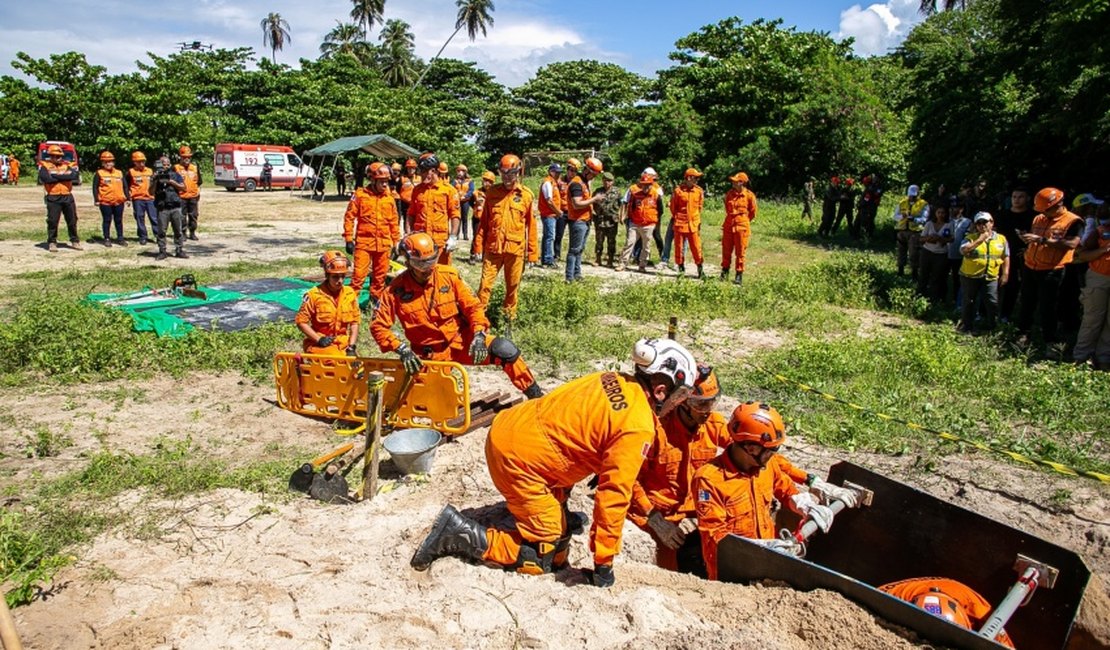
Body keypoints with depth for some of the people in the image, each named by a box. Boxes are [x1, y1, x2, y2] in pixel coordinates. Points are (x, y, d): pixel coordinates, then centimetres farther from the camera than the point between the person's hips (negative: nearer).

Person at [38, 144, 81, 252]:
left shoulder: (67, 165, 10)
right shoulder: (45, 166, 1)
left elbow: (74, 175, -10)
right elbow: (46, 178, -16)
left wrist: (56, 176, -13)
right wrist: (63, 177, -8)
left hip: (68, 197, 3)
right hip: (53, 198, -3)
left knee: (72, 220, 9)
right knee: (52, 221, 0)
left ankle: (75, 241, 20)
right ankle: (52, 243, 9)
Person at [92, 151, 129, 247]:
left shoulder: (119, 173, 12)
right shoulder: (99, 173, 1)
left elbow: (125, 186, 15)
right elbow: (95, 187, 0)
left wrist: (128, 198, 8)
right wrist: (96, 200, -6)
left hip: (119, 201, 3)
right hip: (105, 202, -3)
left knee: (119, 220, 10)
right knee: (107, 221, 3)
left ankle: (120, 238, 19)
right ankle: (107, 239, 10)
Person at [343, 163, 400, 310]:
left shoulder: (390, 198, 7)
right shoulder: (360, 195, -3)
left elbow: (394, 222, 13)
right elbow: (349, 217, -1)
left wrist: (396, 241, 13)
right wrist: (349, 239, -5)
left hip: (384, 244, 4)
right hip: (364, 242, -3)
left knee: (380, 275, 11)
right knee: (359, 274, -7)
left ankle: (376, 302, 24)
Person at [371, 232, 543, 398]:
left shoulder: (448, 275, -8)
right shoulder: (396, 290, -12)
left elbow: (472, 306, -4)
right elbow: (378, 326, -9)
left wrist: (479, 335, -20)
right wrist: (402, 349, -23)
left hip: (461, 341, 1)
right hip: (432, 355, -1)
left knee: (505, 349, -19)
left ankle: (535, 395, -2)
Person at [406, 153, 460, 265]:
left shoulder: (448, 190, -2)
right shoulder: (417, 190, 10)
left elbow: (454, 216, -3)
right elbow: (411, 214, 15)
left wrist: (453, 237, -10)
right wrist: (408, 234, 7)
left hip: (440, 240, -3)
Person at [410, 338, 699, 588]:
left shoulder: (616, 379, 4)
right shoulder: (638, 429, -17)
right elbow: (614, 496, -17)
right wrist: (604, 566, -7)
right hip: (518, 458, -10)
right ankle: (458, 534, -1)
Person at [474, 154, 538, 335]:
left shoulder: (526, 195, -1)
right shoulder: (492, 192, 4)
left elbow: (531, 225, 2)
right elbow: (483, 221, 8)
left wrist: (532, 252, 1)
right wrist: (479, 245, 4)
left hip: (516, 249, 0)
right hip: (493, 248, 1)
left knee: (512, 287, 10)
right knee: (485, 284, 0)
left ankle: (509, 319, 25)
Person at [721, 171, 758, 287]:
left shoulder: (749, 195, -6)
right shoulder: (729, 194, 5)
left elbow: (753, 212, 4)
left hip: (742, 226, -4)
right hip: (728, 225, 4)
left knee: (740, 252, 1)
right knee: (726, 250, 9)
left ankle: (739, 275, 9)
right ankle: (724, 272, 22)